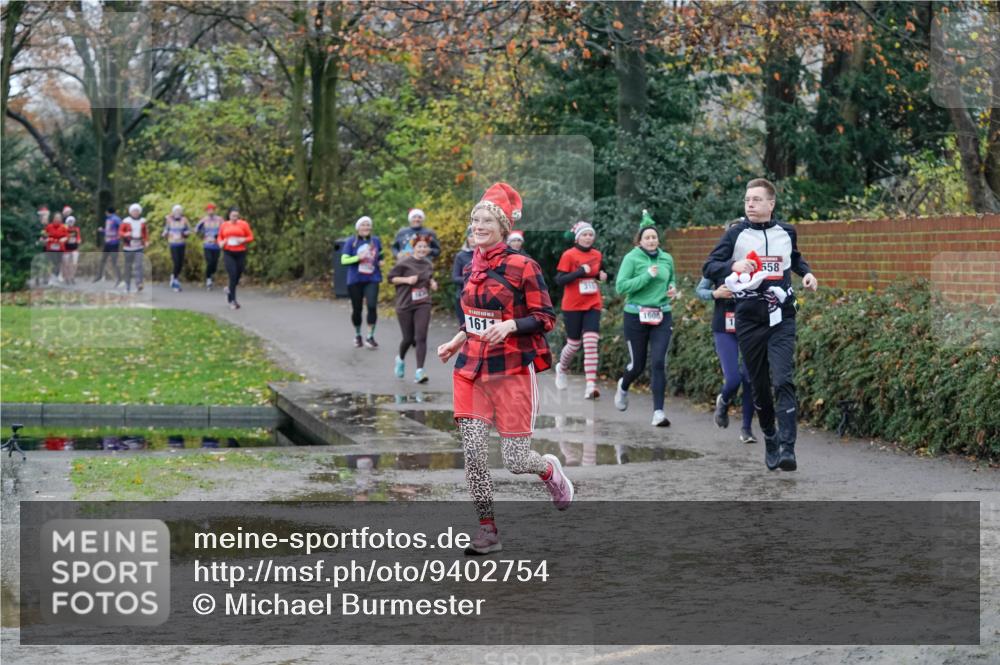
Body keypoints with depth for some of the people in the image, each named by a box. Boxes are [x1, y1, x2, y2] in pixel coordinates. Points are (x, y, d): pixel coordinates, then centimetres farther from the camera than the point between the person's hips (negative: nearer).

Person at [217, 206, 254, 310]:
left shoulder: (243, 224, 2)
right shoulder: (224, 225, 6)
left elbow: (250, 237, 5)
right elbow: (220, 237, 16)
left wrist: (243, 240, -14)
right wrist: (221, 243, -5)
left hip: (240, 253, 1)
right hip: (228, 253, -1)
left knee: (238, 276, 7)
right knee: (232, 276, -12)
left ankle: (229, 290, 39)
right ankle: (232, 300, -4)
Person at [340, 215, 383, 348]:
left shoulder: (376, 241, 6)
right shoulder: (351, 241, -3)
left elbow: (380, 256, 25)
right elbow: (344, 260, -7)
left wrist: (381, 262, 4)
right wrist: (359, 258, -19)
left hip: (372, 279, 1)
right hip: (355, 280, -1)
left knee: (372, 306, -16)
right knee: (356, 308, 8)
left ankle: (370, 337, -8)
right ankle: (357, 335, 28)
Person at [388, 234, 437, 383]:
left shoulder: (428, 265, 8)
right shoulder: (404, 263, -9)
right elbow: (391, 278, -6)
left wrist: (432, 283, 6)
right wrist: (406, 279, -20)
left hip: (423, 305, 3)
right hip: (405, 305, -3)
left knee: (421, 337, -11)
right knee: (408, 338, 5)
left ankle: (419, 372, -13)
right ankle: (401, 359, 39)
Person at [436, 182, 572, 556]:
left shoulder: (522, 267, -9)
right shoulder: (472, 269, 11)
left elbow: (545, 318, -9)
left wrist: (509, 325, -24)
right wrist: (457, 342, 14)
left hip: (513, 370, -5)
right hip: (472, 369, 5)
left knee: (515, 461, -5)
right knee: (473, 452, -5)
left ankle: (550, 469, 31)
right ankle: (487, 531, 5)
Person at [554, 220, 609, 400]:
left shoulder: (597, 255, 8)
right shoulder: (569, 255, -6)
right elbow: (559, 280, -11)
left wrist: (602, 276, 3)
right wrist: (580, 272, -21)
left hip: (593, 306, 3)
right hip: (572, 306, -3)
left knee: (591, 343, -12)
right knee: (574, 344, 5)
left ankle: (591, 385, -18)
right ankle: (562, 368, 38)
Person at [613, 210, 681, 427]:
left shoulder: (667, 259, 6)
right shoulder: (631, 258, -6)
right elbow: (620, 287, -13)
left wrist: (673, 288, 1)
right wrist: (647, 276, -20)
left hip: (662, 317, 2)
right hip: (636, 317, -2)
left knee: (658, 363, -11)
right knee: (637, 365, 8)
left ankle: (658, 412, -10)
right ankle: (623, 386, 44)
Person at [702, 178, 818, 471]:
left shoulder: (786, 232, 8)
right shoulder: (736, 234, 1)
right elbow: (708, 267, -5)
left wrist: (806, 272, 9)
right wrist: (733, 265, -23)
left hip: (781, 318, 0)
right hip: (749, 319, 0)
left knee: (783, 381, -15)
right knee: (759, 385, 8)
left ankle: (787, 448, -20)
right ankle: (770, 439, 28)